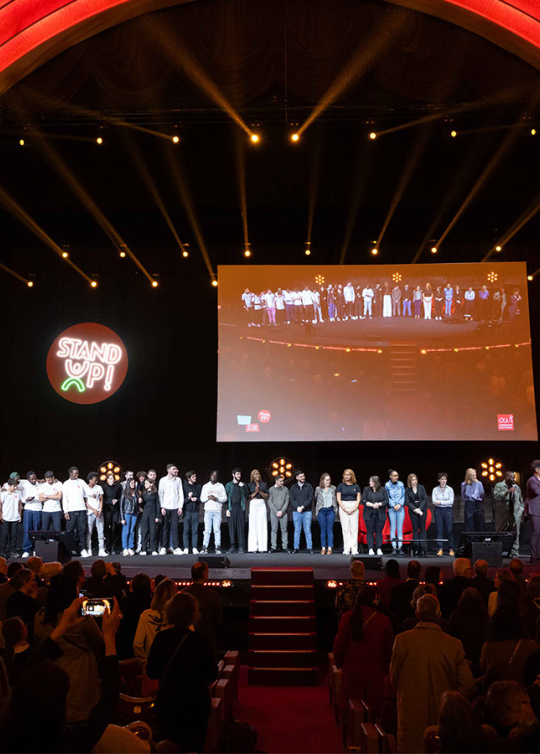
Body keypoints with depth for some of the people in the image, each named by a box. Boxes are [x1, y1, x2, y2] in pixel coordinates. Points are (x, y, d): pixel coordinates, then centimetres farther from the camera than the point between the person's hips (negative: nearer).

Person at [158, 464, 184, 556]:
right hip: (166, 507, -1)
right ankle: (164, 547, 10)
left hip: (175, 507, 1)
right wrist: (162, 507, -4)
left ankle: (176, 548, 0)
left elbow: (181, 493, 9)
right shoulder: (163, 480, 4)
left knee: (175, 528, -1)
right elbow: (160, 494, 3)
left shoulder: (178, 480, 9)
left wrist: (181, 506, 1)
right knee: (165, 528, 3)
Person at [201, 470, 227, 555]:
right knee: (207, 530, -5)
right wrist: (208, 497, -9)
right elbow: (202, 499, 10)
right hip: (208, 510, 1)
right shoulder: (205, 486, 15)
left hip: (217, 510, -1)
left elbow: (225, 498, 6)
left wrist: (216, 498, -11)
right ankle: (205, 548, -3)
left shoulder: (221, 486, 12)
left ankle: (218, 548, -4)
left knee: (217, 530, -4)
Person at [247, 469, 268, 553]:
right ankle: (253, 547, -4)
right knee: (253, 525, -6)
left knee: (262, 525, -5)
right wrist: (255, 492, -8)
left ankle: (262, 547, -4)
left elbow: (267, 496, 8)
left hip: (262, 505, 1)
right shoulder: (249, 485, 9)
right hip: (253, 505, -1)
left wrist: (260, 491, -7)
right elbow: (248, 497, 4)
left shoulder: (264, 484, 13)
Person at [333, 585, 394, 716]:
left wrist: (339, 662, 12)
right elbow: (389, 649, -1)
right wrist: (387, 669, 15)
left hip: (352, 671, 0)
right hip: (376, 671, 0)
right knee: (376, 707, 11)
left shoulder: (348, 617, -10)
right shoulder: (384, 620, -10)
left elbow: (339, 644, -5)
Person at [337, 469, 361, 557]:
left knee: (354, 528, -1)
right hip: (343, 507, -1)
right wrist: (344, 509, -9)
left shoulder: (356, 486, 7)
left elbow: (358, 498, 5)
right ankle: (346, 549, 2)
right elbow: (338, 498, 0)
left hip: (354, 507, 1)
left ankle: (354, 549, 2)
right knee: (345, 528, -1)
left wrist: (354, 509, -8)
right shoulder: (341, 485, 4)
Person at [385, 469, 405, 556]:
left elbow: (403, 496, 8)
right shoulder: (387, 485, 1)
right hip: (391, 509, -2)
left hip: (400, 508, 2)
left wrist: (399, 504, -6)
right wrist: (394, 505, -9)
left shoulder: (401, 484, 7)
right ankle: (394, 548, 0)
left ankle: (400, 548, 3)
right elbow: (387, 497, 1)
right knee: (393, 528, -3)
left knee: (400, 528, 1)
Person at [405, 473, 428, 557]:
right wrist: (415, 509, -13)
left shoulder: (421, 487, 2)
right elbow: (407, 502, -1)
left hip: (422, 510, 0)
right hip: (413, 511, 0)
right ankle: (416, 549, 2)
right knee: (415, 529, 0)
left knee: (422, 528, -1)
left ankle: (423, 549, 1)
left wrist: (420, 509, -10)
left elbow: (425, 499, 0)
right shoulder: (407, 490, 2)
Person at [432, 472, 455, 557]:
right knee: (439, 530, -1)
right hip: (438, 511, 0)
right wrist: (445, 502, -12)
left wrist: (440, 502, -11)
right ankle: (440, 549, 1)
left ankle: (451, 549, 8)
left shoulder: (450, 489, 3)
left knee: (449, 530, 0)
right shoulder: (435, 489, 5)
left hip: (448, 511, 0)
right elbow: (434, 501, -5)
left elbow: (451, 501, -6)